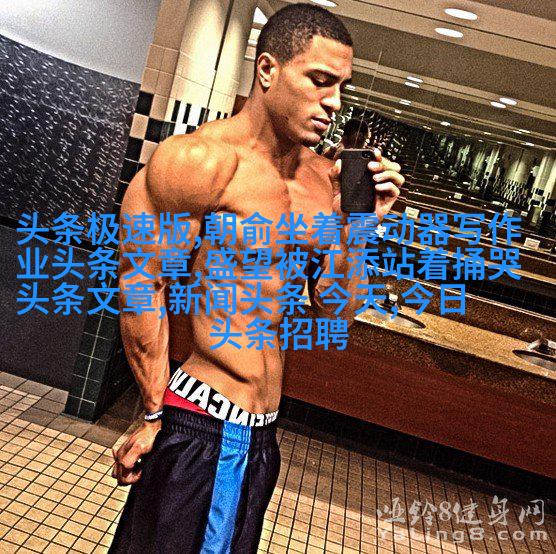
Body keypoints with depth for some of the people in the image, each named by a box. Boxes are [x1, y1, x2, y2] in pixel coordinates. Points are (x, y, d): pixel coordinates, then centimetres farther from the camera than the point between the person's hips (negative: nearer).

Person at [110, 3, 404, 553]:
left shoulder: (325, 179, 3)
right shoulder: (202, 160, -17)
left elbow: (334, 312, 7)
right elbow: (142, 284, -12)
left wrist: (359, 226, -7)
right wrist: (155, 414, -6)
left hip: (262, 430, 7)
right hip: (199, 428, -7)